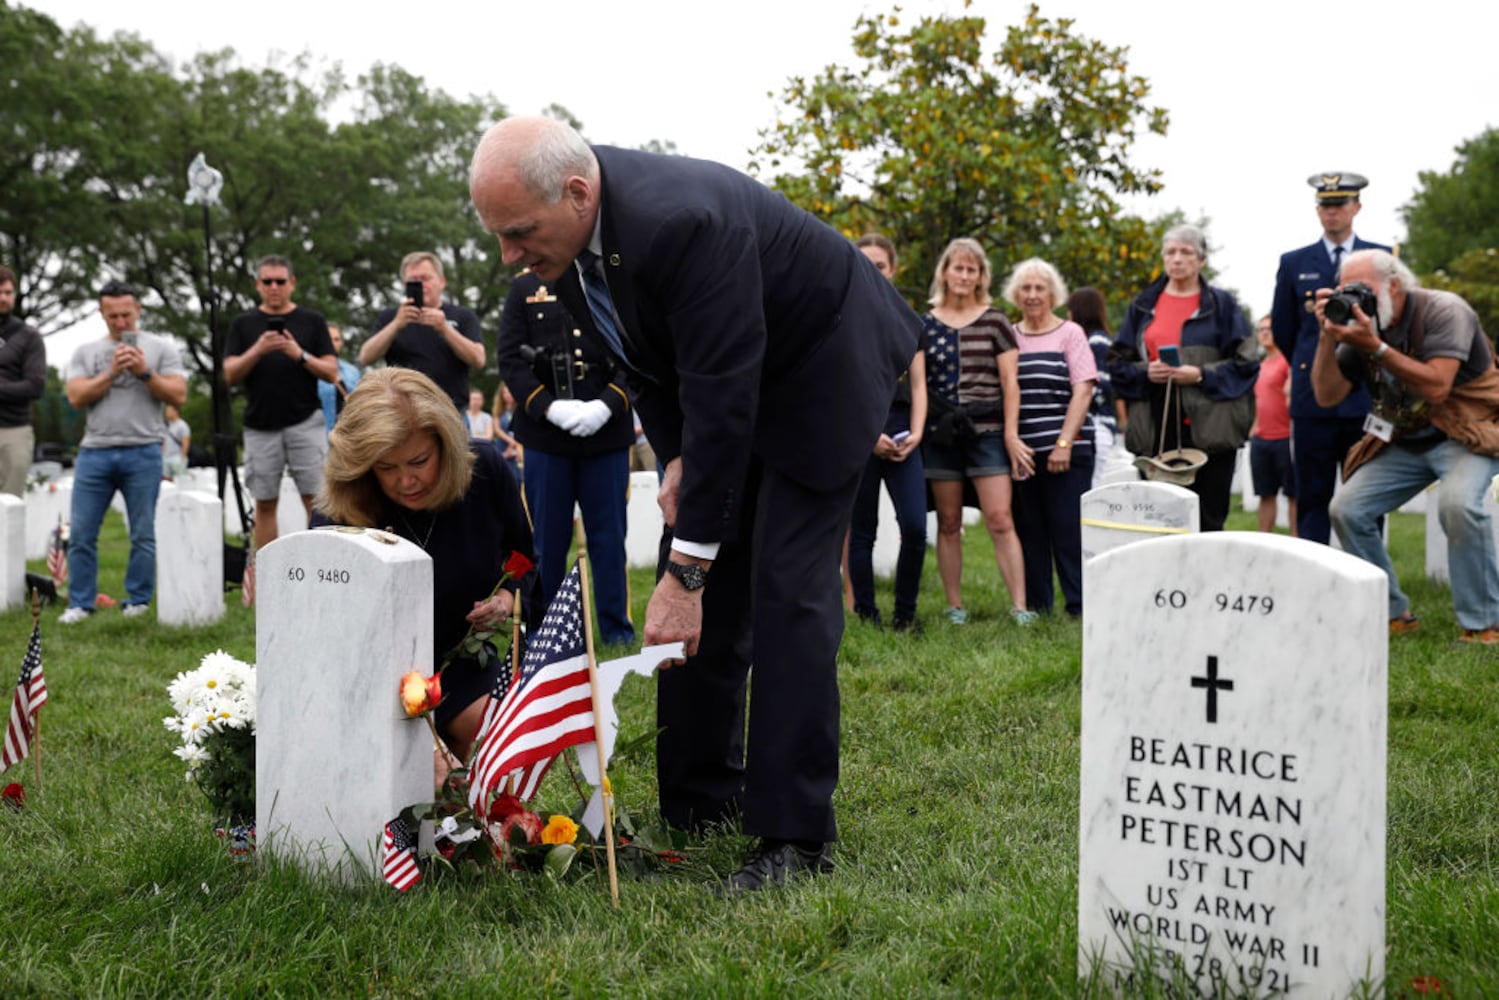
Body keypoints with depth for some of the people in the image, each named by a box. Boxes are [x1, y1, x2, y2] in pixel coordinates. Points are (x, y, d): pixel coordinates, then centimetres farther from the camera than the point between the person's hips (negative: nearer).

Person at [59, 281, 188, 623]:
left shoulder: (161, 348, 7)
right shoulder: (86, 352, 12)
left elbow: (178, 396, 0)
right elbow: (76, 398, 1)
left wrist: (145, 372, -11)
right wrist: (111, 372, -8)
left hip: (142, 453, -2)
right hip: (94, 453, 2)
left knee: (143, 534, 2)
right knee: (82, 533, 1)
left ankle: (138, 601, 12)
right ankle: (80, 603, 8)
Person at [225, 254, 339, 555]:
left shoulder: (312, 321, 7)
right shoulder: (243, 324, 10)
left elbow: (331, 372, 3)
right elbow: (230, 375, 2)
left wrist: (300, 355, -14)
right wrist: (257, 350, -14)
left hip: (305, 422, -1)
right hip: (260, 426, 1)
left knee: (316, 499, -7)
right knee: (265, 504, 5)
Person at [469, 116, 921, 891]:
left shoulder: (683, 221, -38)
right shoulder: (563, 234, -12)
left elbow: (722, 397, -36)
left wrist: (685, 569, -34)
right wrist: (676, 459, -9)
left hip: (817, 368, -8)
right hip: (718, 378, 8)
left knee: (787, 591, -14)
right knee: (708, 596, 5)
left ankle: (794, 838, -8)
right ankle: (702, 800, 17)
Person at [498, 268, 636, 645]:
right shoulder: (524, 287, 7)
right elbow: (510, 358, 1)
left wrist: (606, 406, -13)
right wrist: (549, 407, -12)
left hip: (607, 430, 0)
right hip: (545, 434, 0)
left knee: (609, 535, 6)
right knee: (547, 537, 7)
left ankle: (616, 627, 15)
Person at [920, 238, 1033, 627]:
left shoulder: (995, 321, 5)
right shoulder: (925, 325, 9)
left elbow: (1010, 383, 3)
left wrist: (1011, 434, -5)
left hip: (986, 432, -2)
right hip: (940, 434, 2)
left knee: (1000, 520, -8)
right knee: (948, 524, 5)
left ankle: (1020, 606, -9)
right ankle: (954, 606, 11)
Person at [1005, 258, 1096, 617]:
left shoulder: (1070, 333, 3)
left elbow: (1083, 391, -4)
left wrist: (1064, 444, -12)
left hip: (1066, 452, -3)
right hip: (1021, 451, 3)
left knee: (1069, 530, -6)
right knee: (1029, 531, 5)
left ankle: (1080, 608, 0)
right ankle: (1035, 608, 12)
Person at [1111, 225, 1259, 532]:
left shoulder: (1221, 304, 7)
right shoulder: (1143, 305, 14)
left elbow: (1246, 362, 1)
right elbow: (1118, 362, 14)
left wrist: (1201, 375, -12)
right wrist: (1145, 372, -6)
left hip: (1207, 426, -2)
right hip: (1155, 428, 2)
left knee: (1208, 519, -1)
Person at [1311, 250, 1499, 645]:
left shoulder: (1443, 311, -17)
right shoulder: (1360, 325, -1)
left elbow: (1436, 387, -29)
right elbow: (1327, 395, -3)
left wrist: (1375, 346, -33)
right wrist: (1329, 336, -16)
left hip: (1467, 434, -6)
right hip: (1404, 442, 6)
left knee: (1457, 502, -34)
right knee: (1347, 509, -10)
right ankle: (1392, 614, 3)